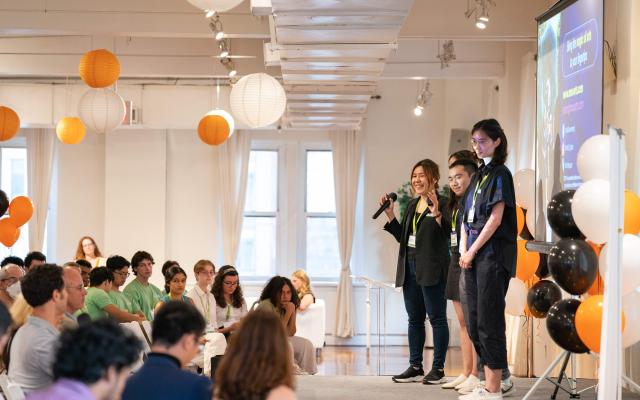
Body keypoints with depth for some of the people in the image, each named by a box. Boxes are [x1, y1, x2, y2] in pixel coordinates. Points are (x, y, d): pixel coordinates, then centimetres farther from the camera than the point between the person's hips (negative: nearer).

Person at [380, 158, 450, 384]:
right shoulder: (412, 205, 16)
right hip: (410, 268, 8)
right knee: (414, 319, 12)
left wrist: (436, 214, -31)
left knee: (437, 318, -2)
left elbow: (448, 235, -18)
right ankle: (415, 367, 18)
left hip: (432, 270, -8)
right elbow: (403, 237, 19)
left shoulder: (442, 203, -8)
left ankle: (438, 369, 3)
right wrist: (390, 216, 9)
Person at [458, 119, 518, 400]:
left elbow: (495, 218, -12)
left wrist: (472, 251, -11)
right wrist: (464, 250, 3)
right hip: (473, 255, 8)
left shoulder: (500, 174, -5)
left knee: (489, 321, -8)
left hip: (492, 253, -8)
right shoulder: (479, 175, 18)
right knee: (475, 322, 9)